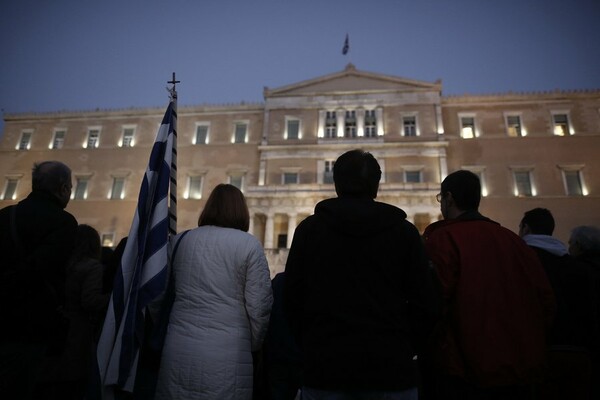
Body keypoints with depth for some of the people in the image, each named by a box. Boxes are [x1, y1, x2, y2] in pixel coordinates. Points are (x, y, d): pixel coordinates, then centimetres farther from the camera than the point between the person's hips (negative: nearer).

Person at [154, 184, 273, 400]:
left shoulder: (180, 240, 7)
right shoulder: (249, 245, -6)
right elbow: (259, 307, -7)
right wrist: (253, 346, 11)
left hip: (178, 351, 4)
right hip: (226, 356, -3)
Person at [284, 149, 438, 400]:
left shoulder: (309, 228, 0)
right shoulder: (404, 230, 1)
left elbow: (292, 299, 1)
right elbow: (424, 304, 1)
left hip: (324, 365, 0)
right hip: (390, 366, 1)